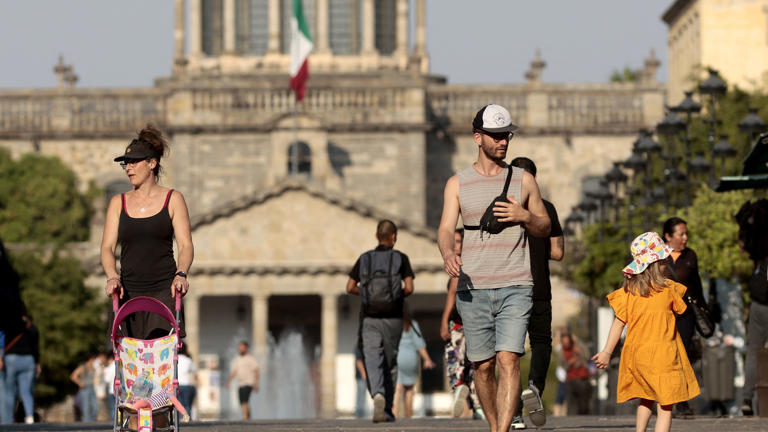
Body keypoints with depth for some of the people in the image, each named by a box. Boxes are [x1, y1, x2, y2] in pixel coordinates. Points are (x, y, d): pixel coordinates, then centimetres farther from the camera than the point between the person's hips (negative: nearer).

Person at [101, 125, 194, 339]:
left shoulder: (172, 199, 6)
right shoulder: (118, 203, 12)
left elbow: (185, 245, 0)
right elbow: (107, 247, 5)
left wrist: (181, 274, -20)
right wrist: (112, 277, -15)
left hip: (164, 291, -2)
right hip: (129, 292, 3)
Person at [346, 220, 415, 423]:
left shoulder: (364, 259, 6)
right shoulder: (400, 258, 0)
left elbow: (350, 287, 6)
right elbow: (409, 287, -8)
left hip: (369, 318, 0)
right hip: (392, 318, 0)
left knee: (373, 362, -8)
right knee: (390, 363, 13)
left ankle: (378, 394, -37)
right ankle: (387, 409, 17)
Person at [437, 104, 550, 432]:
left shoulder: (523, 180, 11)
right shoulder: (458, 184, 9)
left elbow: (545, 228, 17)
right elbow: (446, 228, -2)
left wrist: (525, 216, -6)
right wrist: (448, 254, -25)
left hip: (515, 287, -1)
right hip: (473, 288, 1)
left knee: (508, 360, -16)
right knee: (483, 365, 5)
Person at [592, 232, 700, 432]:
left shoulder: (628, 290, -1)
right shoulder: (668, 288, -8)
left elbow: (618, 323, -1)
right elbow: (679, 309, 12)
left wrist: (607, 352, 3)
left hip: (637, 353, 4)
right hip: (663, 355, -4)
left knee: (646, 398, 25)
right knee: (666, 405, -3)